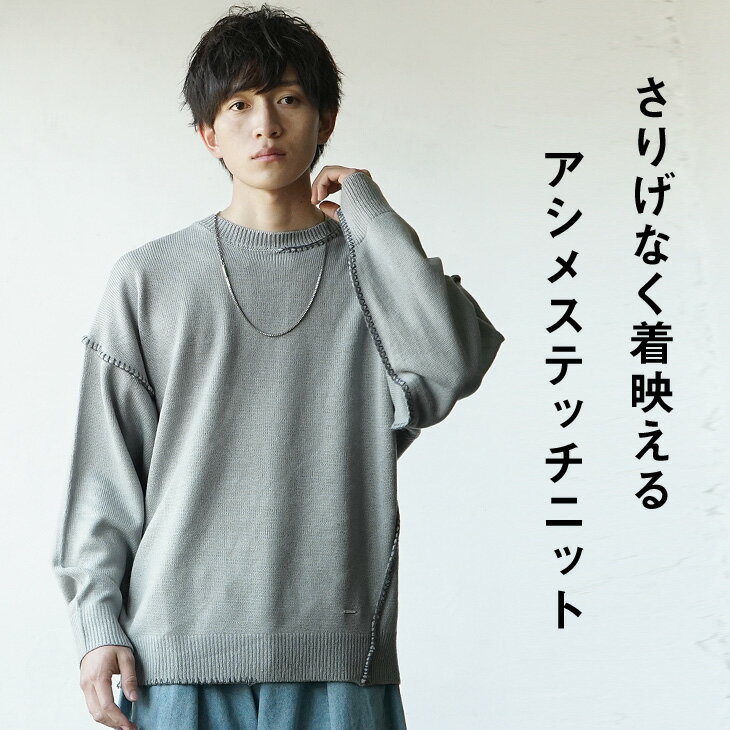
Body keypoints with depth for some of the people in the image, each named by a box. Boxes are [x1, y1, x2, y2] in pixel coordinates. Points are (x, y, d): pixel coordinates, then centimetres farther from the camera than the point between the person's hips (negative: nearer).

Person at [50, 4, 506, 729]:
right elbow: (104, 468, 7)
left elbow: (452, 366, -12)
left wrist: (368, 214, -3)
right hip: (179, 645, 0)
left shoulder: (373, 273, 9)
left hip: (336, 655, 0)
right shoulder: (150, 280, 8)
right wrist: (98, 621, -1)